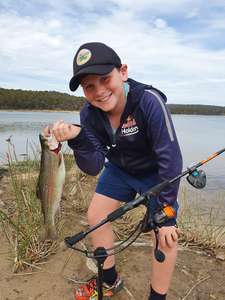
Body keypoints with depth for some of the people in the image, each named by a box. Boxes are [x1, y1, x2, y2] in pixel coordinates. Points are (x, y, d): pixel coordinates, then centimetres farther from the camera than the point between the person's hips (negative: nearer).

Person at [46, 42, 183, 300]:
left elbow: (170, 158, -29)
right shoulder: (89, 114, -18)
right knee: (94, 216, 4)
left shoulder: (149, 101, -33)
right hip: (119, 169, 5)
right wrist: (78, 139, -37)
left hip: (155, 173, -4)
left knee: (167, 236, -12)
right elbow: (93, 167, -18)